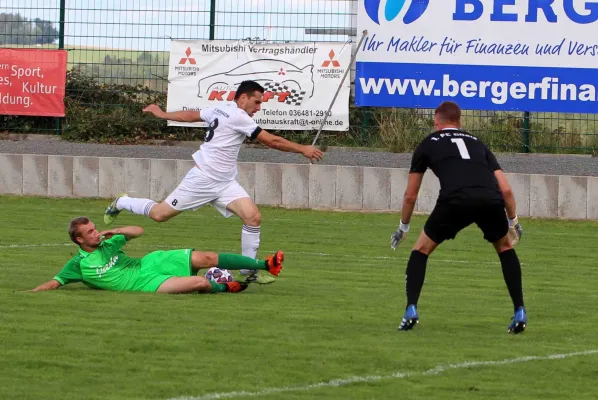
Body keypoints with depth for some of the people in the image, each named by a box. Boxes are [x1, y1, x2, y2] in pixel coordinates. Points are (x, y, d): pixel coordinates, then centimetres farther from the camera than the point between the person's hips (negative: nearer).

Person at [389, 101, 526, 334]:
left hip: (455, 200, -3)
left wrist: (403, 227, 47)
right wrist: (513, 222, 41)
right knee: (505, 248, 30)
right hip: (491, 200, 3)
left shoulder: (428, 145, 27)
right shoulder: (477, 143, 34)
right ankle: (519, 313, 21)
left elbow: (410, 195, 31)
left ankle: (411, 311, 6)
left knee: (421, 251, 19)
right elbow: (505, 189, 26)